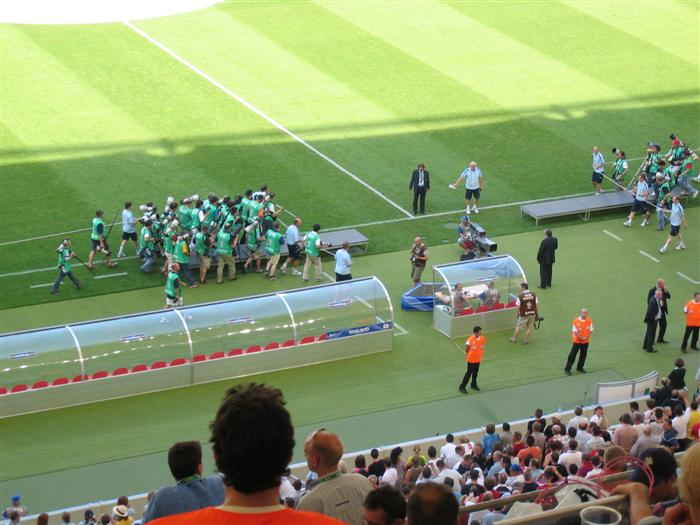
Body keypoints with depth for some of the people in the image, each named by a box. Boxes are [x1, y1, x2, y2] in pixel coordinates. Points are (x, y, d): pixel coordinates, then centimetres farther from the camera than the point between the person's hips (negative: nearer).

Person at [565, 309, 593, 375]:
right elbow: (574, 331, -10)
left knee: (583, 355, 12)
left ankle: (580, 367, 29)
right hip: (577, 341, -4)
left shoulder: (590, 320, -4)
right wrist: (580, 337, -19)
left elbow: (590, 330, 0)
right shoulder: (576, 321, -14)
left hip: (585, 341, 4)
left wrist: (587, 337, -15)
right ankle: (567, 369, 3)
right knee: (572, 355, -2)